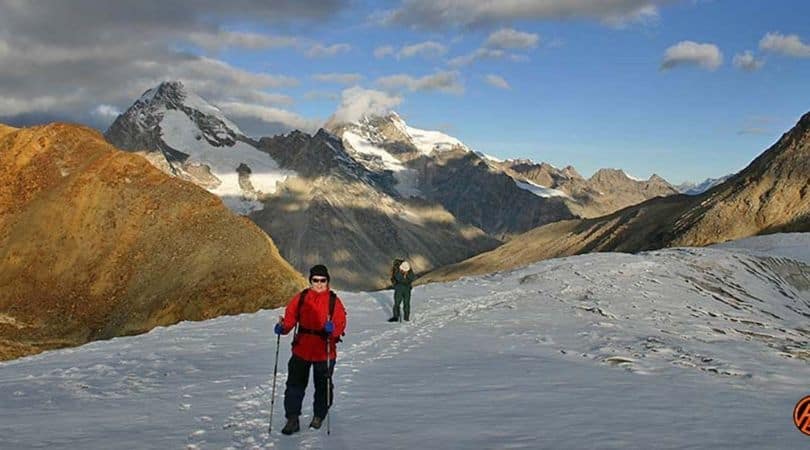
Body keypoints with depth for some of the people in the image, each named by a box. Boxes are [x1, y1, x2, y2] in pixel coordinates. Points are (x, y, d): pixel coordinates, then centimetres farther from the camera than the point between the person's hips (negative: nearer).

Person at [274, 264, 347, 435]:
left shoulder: (334, 301, -6)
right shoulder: (301, 298, -1)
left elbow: (340, 324, -12)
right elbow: (290, 317, -2)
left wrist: (332, 329, -33)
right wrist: (283, 327, -22)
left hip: (324, 352, -1)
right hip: (301, 349, 1)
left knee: (323, 386, 14)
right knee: (295, 384, 2)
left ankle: (319, 417, 34)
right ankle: (292, 419, 12)